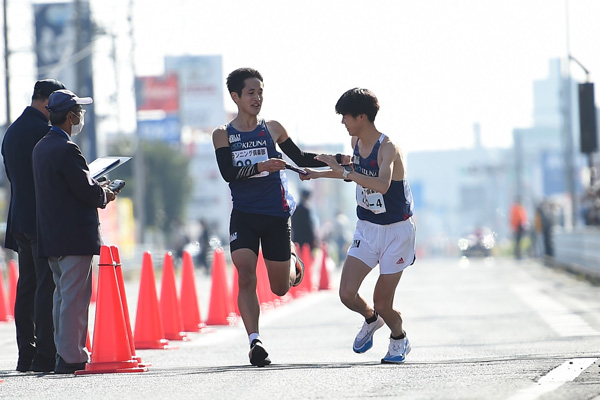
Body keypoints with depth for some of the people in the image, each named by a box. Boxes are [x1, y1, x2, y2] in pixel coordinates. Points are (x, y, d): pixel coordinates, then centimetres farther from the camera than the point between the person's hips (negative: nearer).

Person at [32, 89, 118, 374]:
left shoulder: (41, 147, 13)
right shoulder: (66, 149, -17)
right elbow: (87, 192, -19)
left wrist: (96, 188, 16)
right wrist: (105, 195, 2)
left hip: (50, 235, 9)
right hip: (75, 235, -9)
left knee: (63, 294, 14)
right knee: (75, 295, -6)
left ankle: (64, 353, 17)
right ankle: (71, 358, -6)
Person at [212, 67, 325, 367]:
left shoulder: (273, 129, 5)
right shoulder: (223, 135, 2)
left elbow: (300, 159, 16)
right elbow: (228, 173, -12)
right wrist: (260, 167, -26)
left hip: (276, 216, 1)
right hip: (243, 216, -1)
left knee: (280, 288, 8)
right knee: (246, 278, -19)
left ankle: (292, 259, 43)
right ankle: (254, 340, -17)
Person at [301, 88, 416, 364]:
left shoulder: (387, 147, -22)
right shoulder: (356, 142, 1)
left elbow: (382, 184, -41)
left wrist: (343, 171, -42)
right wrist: (321, 174, 20)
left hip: (396, 230, -6)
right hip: (367, 227, 6)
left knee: (382, 304, -3)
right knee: (347, 294, -8)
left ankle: (399, 339, 28)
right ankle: (370, 319, 25)